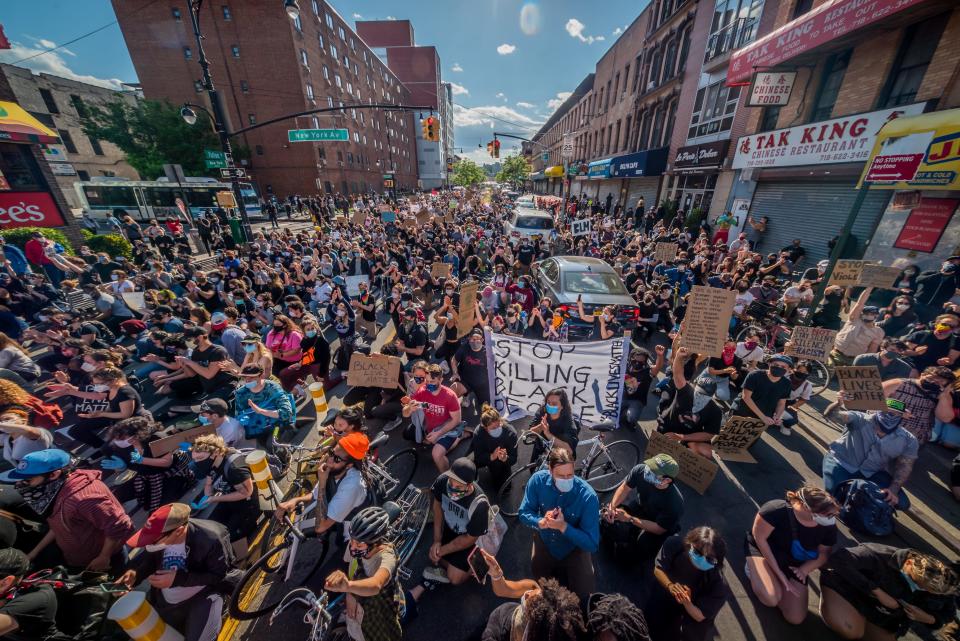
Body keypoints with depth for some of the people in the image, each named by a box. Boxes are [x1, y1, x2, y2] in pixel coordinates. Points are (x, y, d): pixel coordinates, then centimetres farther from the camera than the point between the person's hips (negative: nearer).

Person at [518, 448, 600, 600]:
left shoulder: (588, 496, -32)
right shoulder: (538, 480, -26)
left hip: (574, 549, -2)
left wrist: (563, 526, -38)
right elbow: (524, 514, -13)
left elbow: (592, 544, -26)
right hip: (545, 543, 2)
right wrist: (542, 522, -33)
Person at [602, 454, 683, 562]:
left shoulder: (674, 502, -36)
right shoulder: (641, 469, -29)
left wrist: (629, 519, -27)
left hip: (656, 527, -3)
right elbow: (625, 488, -11)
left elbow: (659, 529, -24)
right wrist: (612, 506, -25)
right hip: (638, 507, 3)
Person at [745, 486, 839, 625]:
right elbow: (759, 537, -23)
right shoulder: (777, 510, -34)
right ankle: (755, 568, 4)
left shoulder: (828, 526, -17)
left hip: (793, 564, 5)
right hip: (762, 548, -5)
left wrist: (804, 569, -17)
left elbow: (824, 553, 0)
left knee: (796, 618, -3)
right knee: (770, 598, -28)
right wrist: (779, 573, -19)